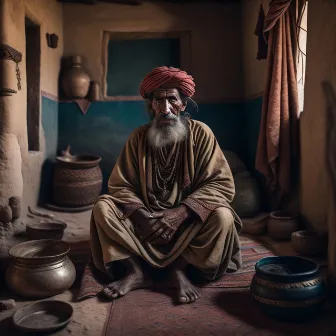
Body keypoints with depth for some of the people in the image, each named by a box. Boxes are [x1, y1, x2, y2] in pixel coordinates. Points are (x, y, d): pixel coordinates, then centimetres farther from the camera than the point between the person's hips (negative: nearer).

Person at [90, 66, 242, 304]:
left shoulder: (200, 133, -9)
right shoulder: (138, 138, -2)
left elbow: (222, 183, -15)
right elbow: (121, 185, -4)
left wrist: (180, 212, -26)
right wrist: (141, 215, -24)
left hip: (189, 221, -1)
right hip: (147, 219, 2)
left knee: (222, 216, -30)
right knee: (103, 207, -18)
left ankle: (179, 268, -15)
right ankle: (136, 271, -20)